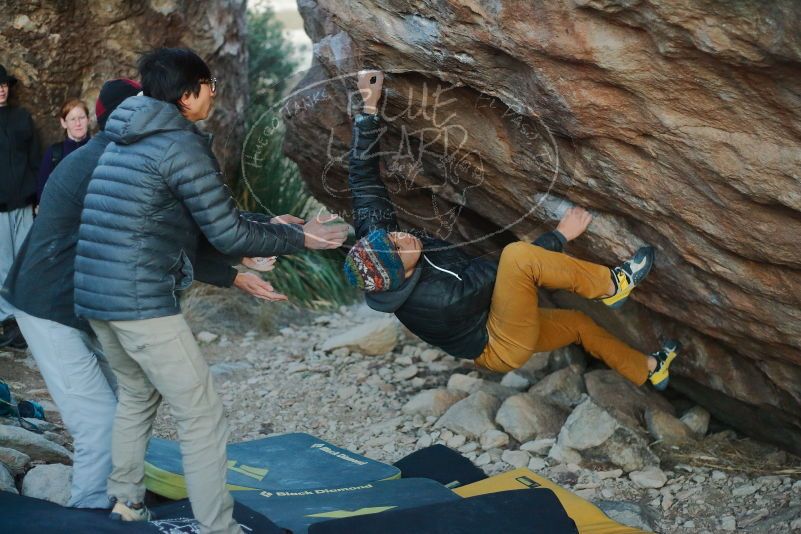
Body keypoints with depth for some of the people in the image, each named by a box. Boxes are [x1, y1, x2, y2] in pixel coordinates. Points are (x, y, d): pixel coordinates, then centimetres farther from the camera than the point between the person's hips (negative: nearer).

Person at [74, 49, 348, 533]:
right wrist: (299, 238, 3)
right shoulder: (182, 145, -11)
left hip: (95, 294, 10)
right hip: (142, 300, -10)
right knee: (203, 417, -2)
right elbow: (228, 234, -9)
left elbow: (210, 218, 21)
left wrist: (269, 232, 20)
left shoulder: (129, 139, 17)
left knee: (136, 395, 27)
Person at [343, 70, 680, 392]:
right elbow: (504, 273, -24)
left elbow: (363, 178, -14)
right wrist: (561, 235, -13)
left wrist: (369, 108, -17)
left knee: (579, 323, 21)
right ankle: (612, 286, -11)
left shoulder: (374, 239, -19)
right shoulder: (443, 298, -37)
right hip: (503, 349, -9)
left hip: (492, 338, 9)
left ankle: (649, 371, 41)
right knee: (518, 255, -30)